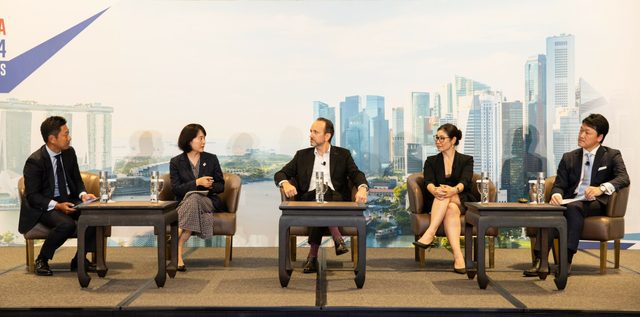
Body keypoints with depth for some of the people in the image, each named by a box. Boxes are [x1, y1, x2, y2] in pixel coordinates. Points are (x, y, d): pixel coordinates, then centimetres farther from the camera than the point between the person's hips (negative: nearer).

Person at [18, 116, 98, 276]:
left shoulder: (69, 152, 1)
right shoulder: (35, 161, -17)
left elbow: (77, 180, 13)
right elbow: (32, 196, -15)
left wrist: (83, 194, -10)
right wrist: (57, 206, -28)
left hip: (69, 200, 6)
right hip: (44, 206, -6)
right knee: (67, 224, -35)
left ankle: (79, 260, -5)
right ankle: (41, 260, -8)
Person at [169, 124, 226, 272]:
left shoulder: (211, 159, 10)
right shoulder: (176, 162, 5)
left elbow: (221, 186, 11)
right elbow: (175, 189, -5)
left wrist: (211, 186, -13)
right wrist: (197, 183, -18)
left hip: (209, 201, 0)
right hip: (184, 203, 0)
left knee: (193, 199, -35)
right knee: (192, 198, -37)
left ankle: (178, 250, -39)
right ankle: (178, 254, -38)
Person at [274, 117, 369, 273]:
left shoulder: (343, 155, 16)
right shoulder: (302, 155, 20)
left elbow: (356, 174, 2)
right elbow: (280, 174, 14)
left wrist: (362, 188, -23)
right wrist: (286, 183, -12)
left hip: (337, 201, 0)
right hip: (308, 201, 0)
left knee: (325, 191, -35)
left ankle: (313, 255, -35)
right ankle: (337, 237, -39)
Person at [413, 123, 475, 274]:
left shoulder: (466, 160, 9)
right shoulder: (431, 161, 14)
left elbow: (464, 182, -12)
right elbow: (429, 182, -6)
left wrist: (454, 190, -37)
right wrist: (435, 190, -33)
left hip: (462, 203, -1)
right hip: (436, 204, 1)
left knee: (449, 201, -36)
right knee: (451, 209, -36)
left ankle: (430, 234, -48)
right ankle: (458, 255, -50)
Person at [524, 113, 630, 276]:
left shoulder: (612, 156, 11)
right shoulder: (569, 158, 21)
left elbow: (623, 178, -7)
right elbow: (559, 184, 14)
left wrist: (602, 188, -27)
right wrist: (557, 195, -13)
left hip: (596, 203, -3)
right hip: (570, 202, 3)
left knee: (573, 207, -37)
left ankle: (566, 260, -40)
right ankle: (540, 260, -38)